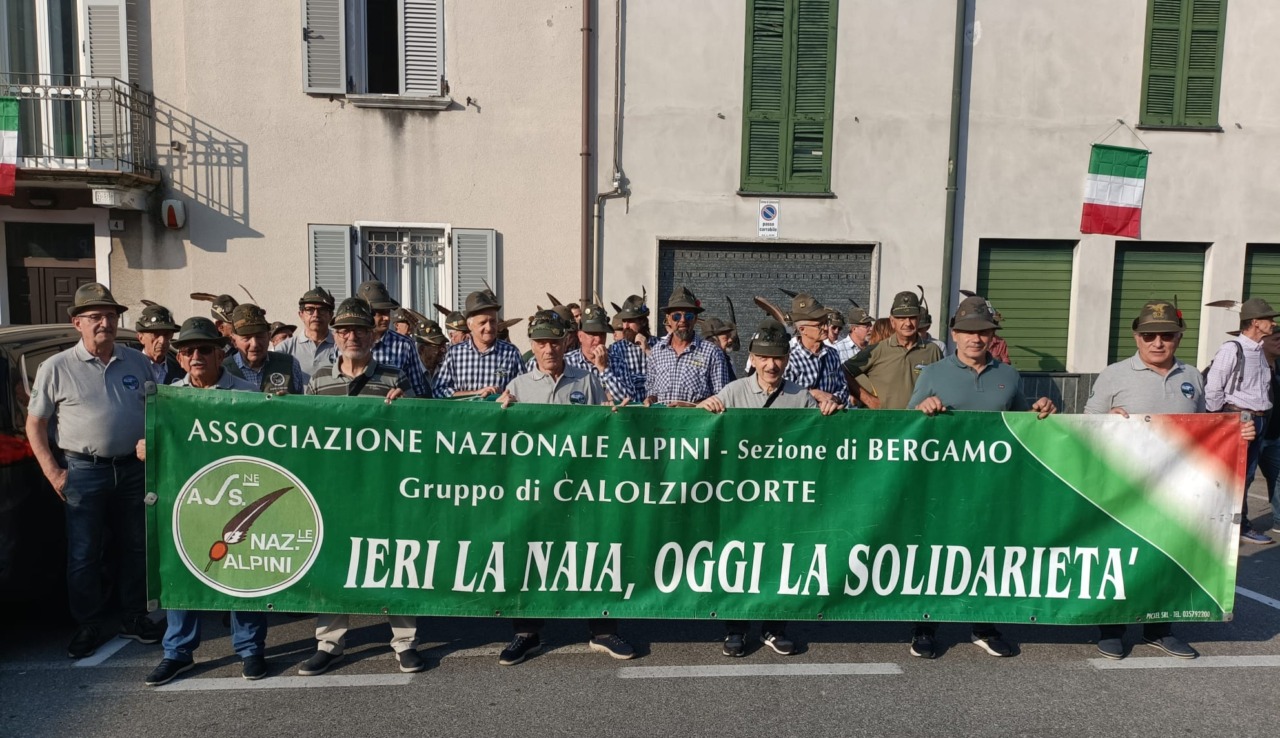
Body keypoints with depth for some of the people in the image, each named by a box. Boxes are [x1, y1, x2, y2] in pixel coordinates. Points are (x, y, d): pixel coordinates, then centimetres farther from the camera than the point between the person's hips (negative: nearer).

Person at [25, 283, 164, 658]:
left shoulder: (138, 362, 6)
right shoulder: (57, 368, -2)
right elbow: (34, 424, 2)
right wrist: (53, 472, -6)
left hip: (134, 469, 3)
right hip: (84, 472, -2)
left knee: (135, 547, 12)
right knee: (84, 554, 6)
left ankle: (132, 617, 27)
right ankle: (91, 625, 21)